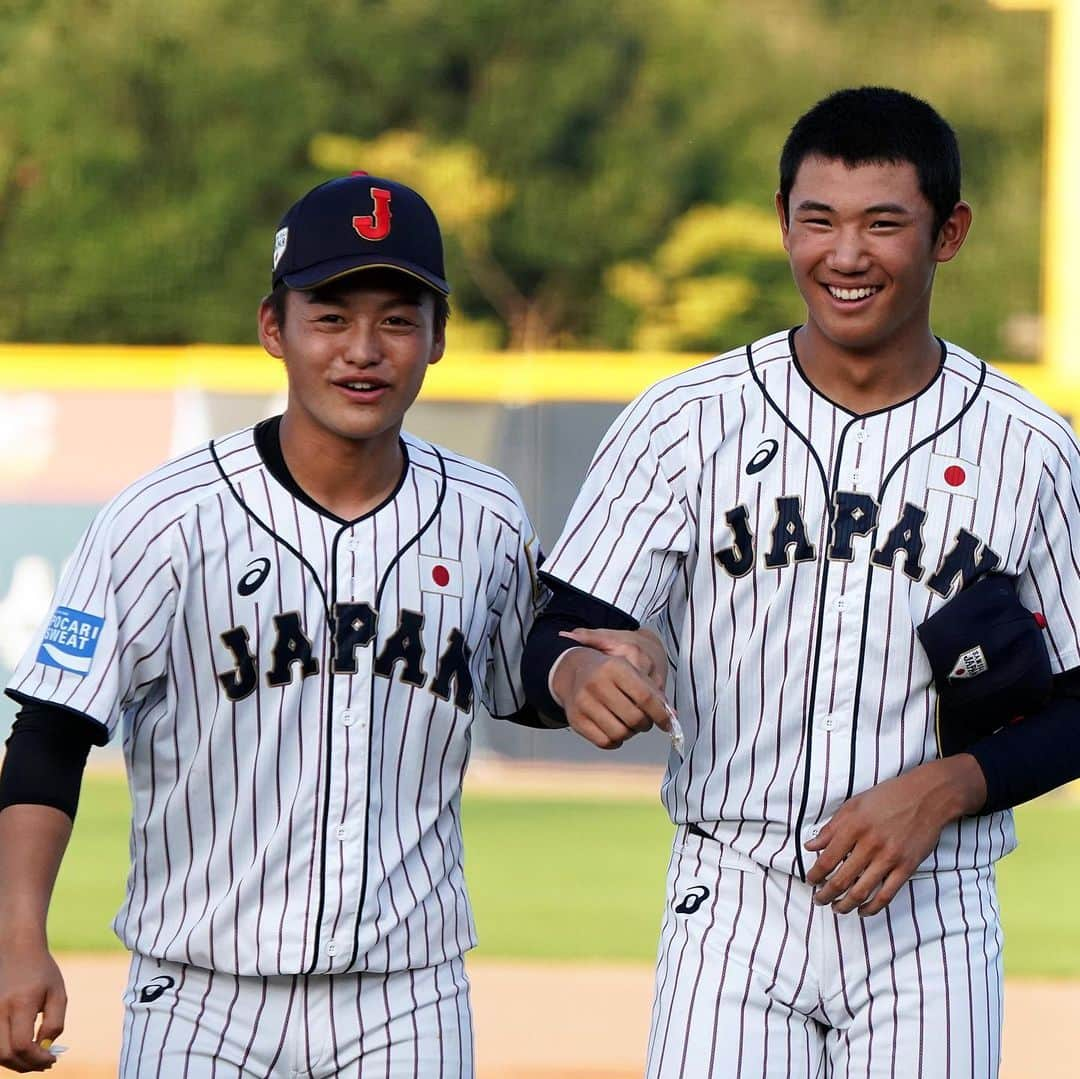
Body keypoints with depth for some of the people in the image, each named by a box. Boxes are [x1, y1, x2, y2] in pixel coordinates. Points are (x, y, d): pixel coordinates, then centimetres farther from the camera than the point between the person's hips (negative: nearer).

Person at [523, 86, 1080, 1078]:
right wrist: (579, 676, -27)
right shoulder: (687, 424, 1)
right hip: (735, 915, 0)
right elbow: (557, 638, -3)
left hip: (929, 926, 1)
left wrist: (940, 791, -11)